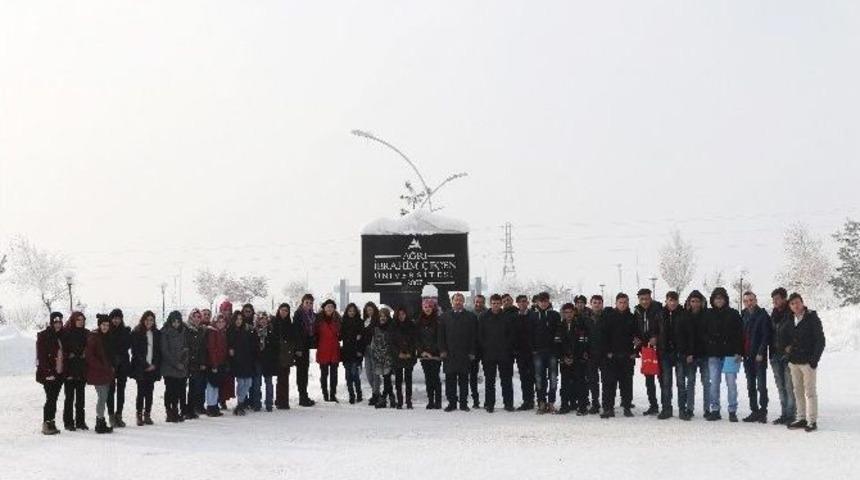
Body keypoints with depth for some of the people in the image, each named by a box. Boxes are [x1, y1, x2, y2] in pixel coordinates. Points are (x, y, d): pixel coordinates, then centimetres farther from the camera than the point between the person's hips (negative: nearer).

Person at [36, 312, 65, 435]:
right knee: (50, 399, -8)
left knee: (54, 398, 9)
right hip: (48, 374, -6)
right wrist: (48, 372, -18)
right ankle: (46, 425, -3)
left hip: (59, 373, 6)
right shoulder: (43, 336, -7)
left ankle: (51, 423, 15)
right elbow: (41, 356, -12)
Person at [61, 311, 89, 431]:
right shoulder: (65, 333, -5)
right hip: (69, 370, -4)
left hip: (82, 370, 4)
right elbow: (62, 351, -9)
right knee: (69, 397, 0)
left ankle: (80, 421, 16)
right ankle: (68, 422, 7)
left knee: (81, 396, 9)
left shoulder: (86, 333, 8)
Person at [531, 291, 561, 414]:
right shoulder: (534, 316, 9)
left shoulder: (555, 315, 7)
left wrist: (557, 342, -9)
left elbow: (559, 331, 4)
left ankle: (551, 402, 6)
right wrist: (532, 348, -1)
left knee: (553, 377, -1)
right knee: (539, 377, 0)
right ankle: (541, 403, 5)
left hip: (552, 350, -1)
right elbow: (531, 334, 8)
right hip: (538, 351, 1)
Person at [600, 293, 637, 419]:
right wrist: (607, 351, -8)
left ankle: (627, 407, 12)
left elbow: (637, 335, 11)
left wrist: (635, 352, 1)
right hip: (612, 355, -2)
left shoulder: (632, 318, 9)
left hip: (627, 356, 2)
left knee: (627, 382, 6)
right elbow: (604, 335, 0)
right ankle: (608, 408, -2)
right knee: (609, 382, -4)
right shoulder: (609, 316, 3)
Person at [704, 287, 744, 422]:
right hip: (713, 355, 2)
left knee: (731, 383, -1)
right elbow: (704, 334, 12)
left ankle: (732, 411, 5)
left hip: (730, 354, -2)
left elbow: (740, 334, 1)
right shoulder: (708, 315, 8)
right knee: (714, 383, 3)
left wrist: (738, 352, -7)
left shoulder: (733, 314, 2)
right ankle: (715, 410, 10)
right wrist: (706, 349, 2)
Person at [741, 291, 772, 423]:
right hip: (747, 356, 6)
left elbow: (766, 336, -10)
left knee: (761, 385, -6)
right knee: (751, 386, 9)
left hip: (759, 356, -6)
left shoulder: (763, 315, -5)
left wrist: (761, 353, -16)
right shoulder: (744, 316, 13)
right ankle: (754, 411, 14)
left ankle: (763, 411, -2)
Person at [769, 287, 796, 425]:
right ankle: (784, 414, 18)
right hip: (776, 356, 7)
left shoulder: (792, 314, -8)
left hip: (788, 356, -7)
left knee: (790, 387, -6)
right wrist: (772, 354, 12)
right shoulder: (774, 314, 12)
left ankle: (791, 415, 0)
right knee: (781, 387, 11)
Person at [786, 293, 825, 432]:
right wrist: (788, 348, 5)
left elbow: (820, 340, -8)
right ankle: (801, 419, 17)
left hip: (808, 362, -6)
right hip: (794, 362, 6)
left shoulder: (812, 318, -7)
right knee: (798, 392, 10)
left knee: (810, 392, -3)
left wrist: (814, 359, -14)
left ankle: (812, 421, 1)